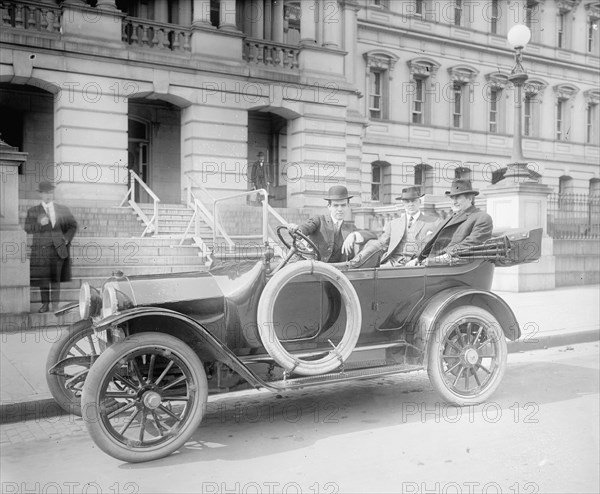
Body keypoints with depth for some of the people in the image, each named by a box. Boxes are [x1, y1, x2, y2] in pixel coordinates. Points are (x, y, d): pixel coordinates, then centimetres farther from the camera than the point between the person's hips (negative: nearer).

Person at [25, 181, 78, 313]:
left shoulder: (63, 210, 11)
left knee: (55, 278, -3)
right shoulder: (32, 211, 9)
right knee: (43, 278, 2)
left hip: (58, 249, 0)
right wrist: (40, 224, -18)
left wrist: (66, 239, 3)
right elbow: (27, 228, 0)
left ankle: (55, 305, 2)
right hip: (41, 250, 0)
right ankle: (45, 304, 13)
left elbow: (73, 225, 16)